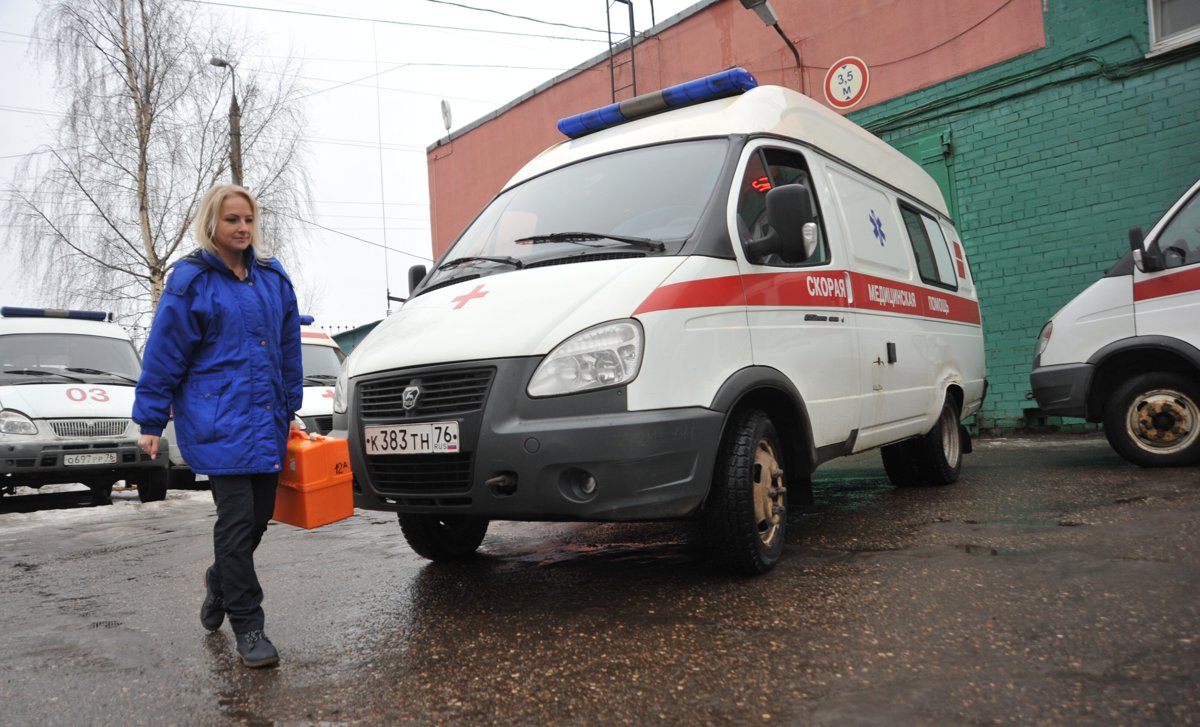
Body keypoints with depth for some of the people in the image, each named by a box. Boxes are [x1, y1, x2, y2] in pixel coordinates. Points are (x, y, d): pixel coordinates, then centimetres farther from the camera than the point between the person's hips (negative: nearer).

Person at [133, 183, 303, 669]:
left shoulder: (272, 278, 13)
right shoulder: (191, 280, -3)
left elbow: (289, 350, 18)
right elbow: (163, 354, -3)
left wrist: (289, 409, 18)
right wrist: (150, 421, -3)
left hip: (266, 420, 6)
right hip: (216, 420, -5)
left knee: (259, 516, 10)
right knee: (237, 518, -8)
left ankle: (221, 581, 39)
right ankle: (247, 627, 2)